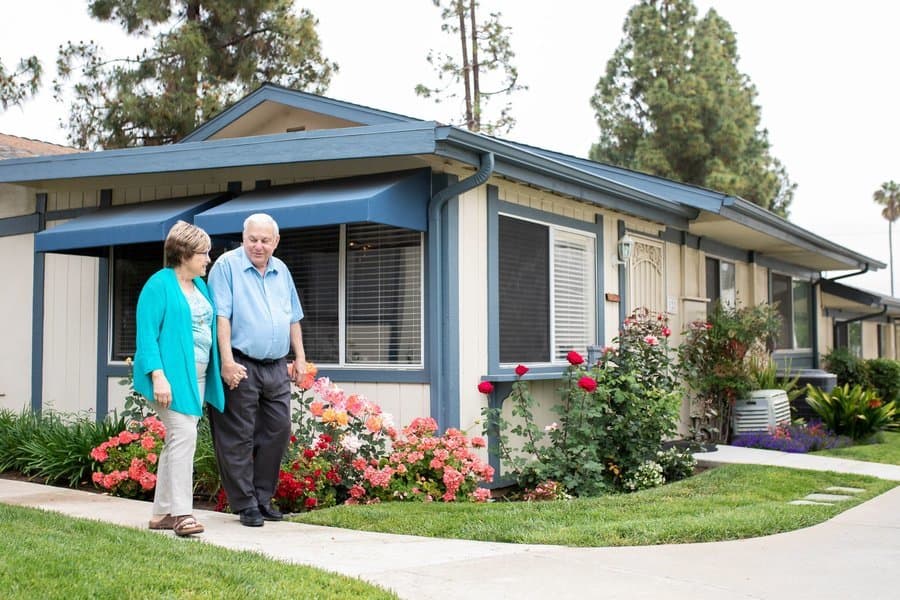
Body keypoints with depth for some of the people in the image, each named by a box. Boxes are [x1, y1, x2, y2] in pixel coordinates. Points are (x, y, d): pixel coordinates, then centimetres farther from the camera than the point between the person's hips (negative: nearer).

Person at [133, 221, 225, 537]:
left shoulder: (200, 285, 17)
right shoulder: (159, 284, -7)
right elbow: (147, 333, -13)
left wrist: (219, 367, 13)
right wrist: (158, 375, -22)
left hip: (197, 374, 8)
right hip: (172, 373, -8)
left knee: (176, 440, 10)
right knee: (183, 436, -15)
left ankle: (162, 512, 17)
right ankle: (181, 512, -10)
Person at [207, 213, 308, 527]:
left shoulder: (281, 271, 15)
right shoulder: (227, 265, -5)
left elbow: (293, 318, 20)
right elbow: (221, 316, -13)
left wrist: (300, 357, 13)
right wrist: (227, 361, -20)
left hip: (276, 367, 6)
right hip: (242, 367, -6)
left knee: (278, 431, 8)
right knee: (239, 438, 0)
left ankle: (263, 498, 20)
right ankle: (245, 504, 9)